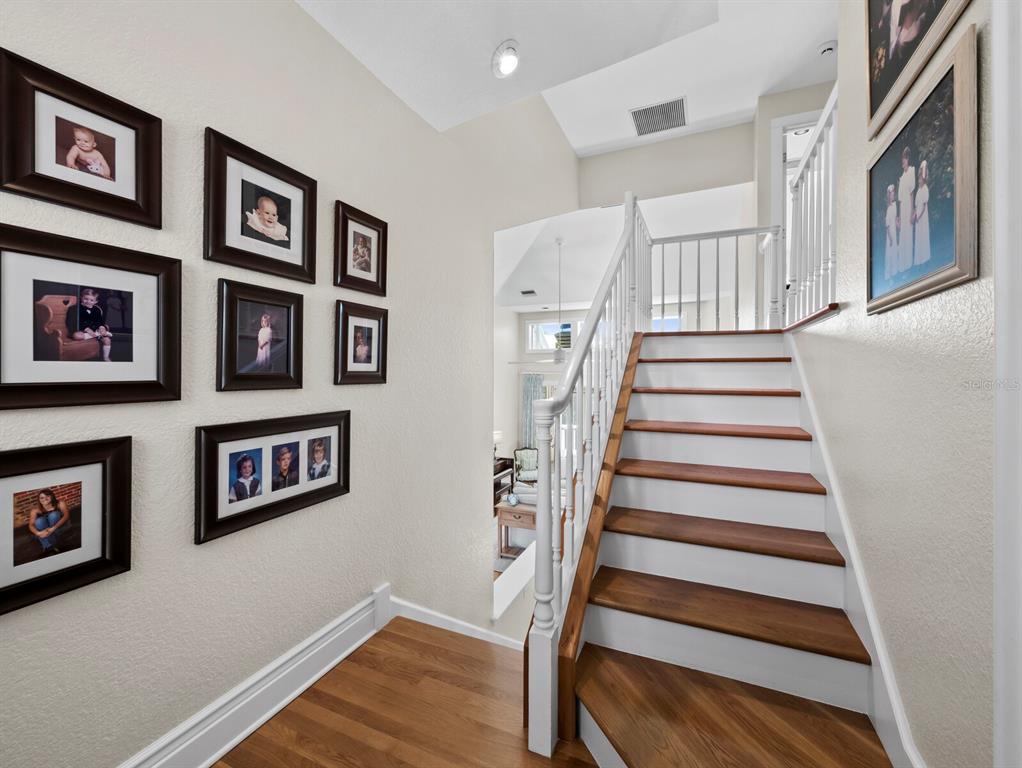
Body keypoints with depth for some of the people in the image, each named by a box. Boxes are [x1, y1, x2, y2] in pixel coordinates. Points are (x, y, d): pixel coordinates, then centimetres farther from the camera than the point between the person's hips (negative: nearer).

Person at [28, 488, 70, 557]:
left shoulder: (60, 504, -17)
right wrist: (38, 533, -38)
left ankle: (54, 543, -23)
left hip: (59, 527, -2)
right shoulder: (36, 510, -13)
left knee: (53, 515, -27)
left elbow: (66, 515, -28)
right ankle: (48, 547, -28)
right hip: (44, 532, 2)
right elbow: (31, 525, -17)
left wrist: (53, 528, -41)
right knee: (39, 521, -27)